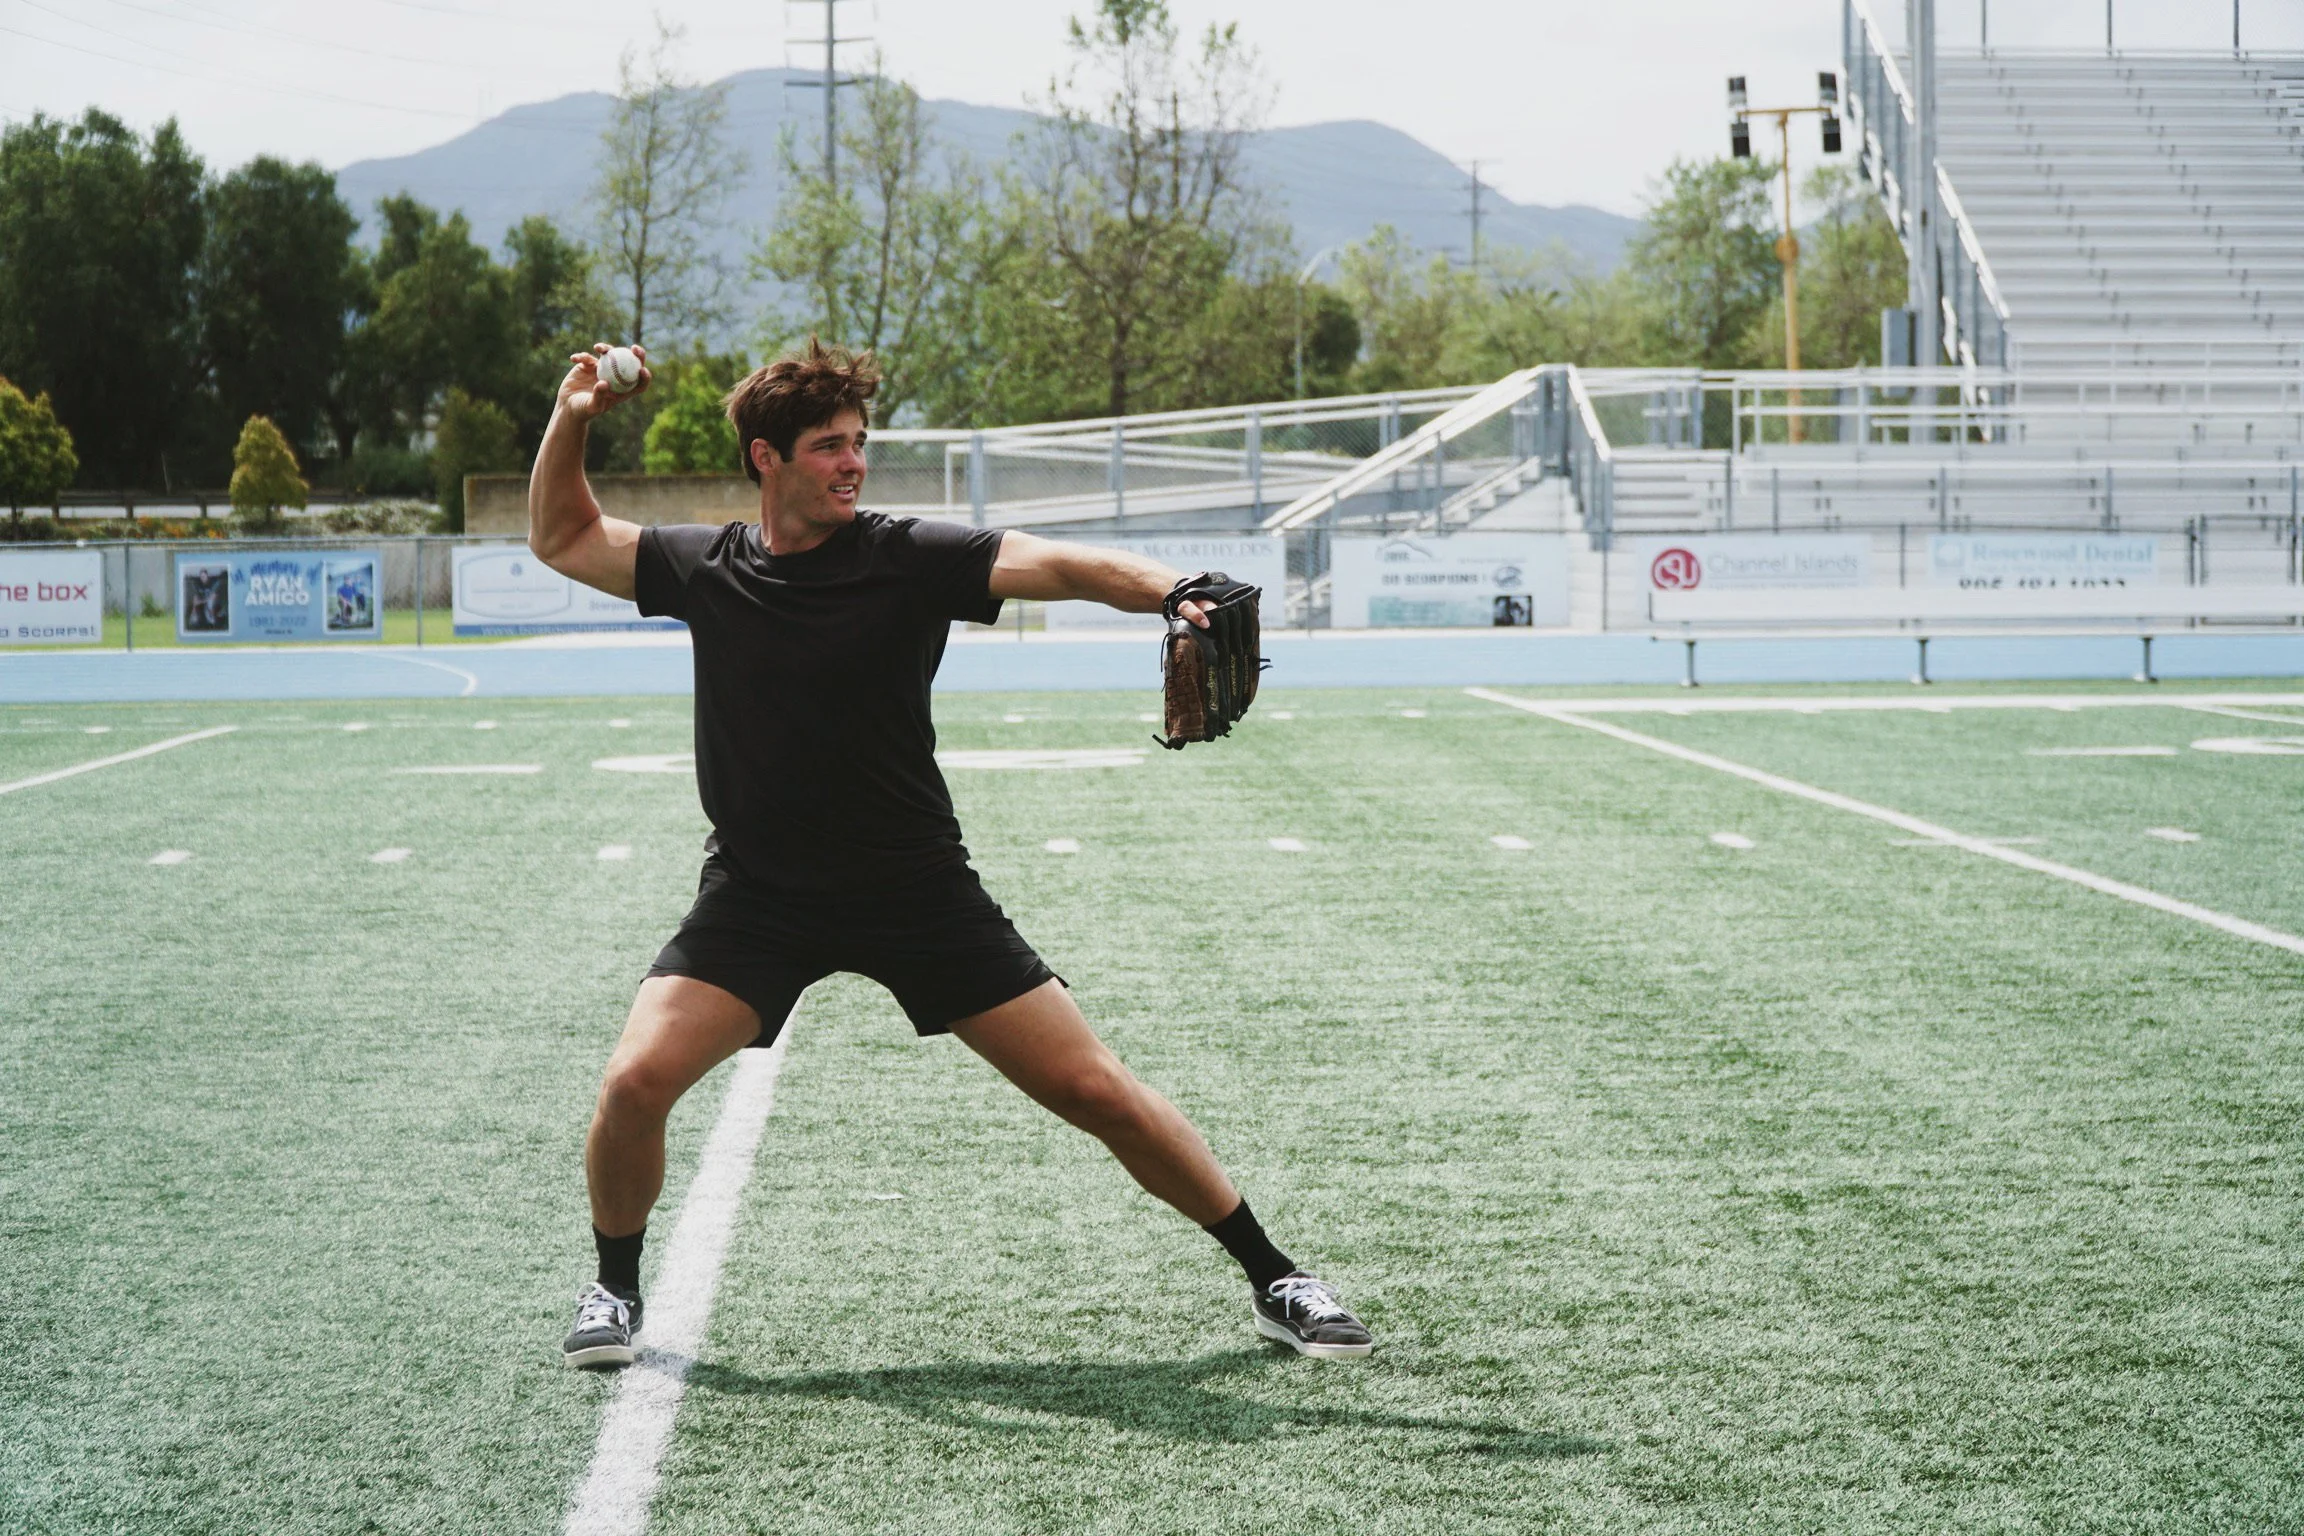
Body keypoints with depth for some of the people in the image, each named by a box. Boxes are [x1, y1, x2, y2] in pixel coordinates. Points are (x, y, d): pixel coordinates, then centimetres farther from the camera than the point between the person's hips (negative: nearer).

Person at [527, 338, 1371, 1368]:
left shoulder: (911, 557, -10)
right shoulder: (705, 569, 0)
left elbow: (1062, 567, -23)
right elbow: (560, 539, 14)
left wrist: (1172, 591, -42)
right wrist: (570, 421, -3)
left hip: (917, 889, -1)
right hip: (757, 897, 2)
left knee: (1098, 1092, -3)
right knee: (635, 1082, -18)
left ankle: (1273, 1281, 12)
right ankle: (615, 1286, 11)